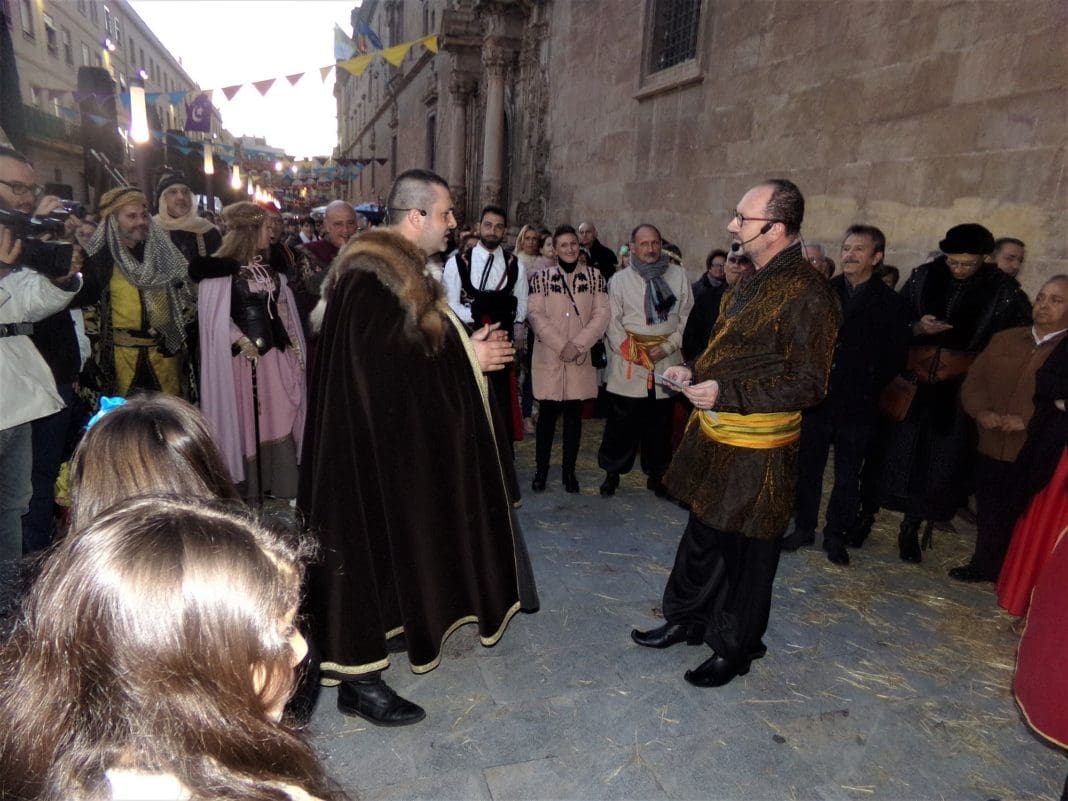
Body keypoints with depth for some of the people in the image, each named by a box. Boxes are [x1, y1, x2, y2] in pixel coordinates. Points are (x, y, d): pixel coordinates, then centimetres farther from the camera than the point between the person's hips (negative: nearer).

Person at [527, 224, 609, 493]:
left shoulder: (594, 276, 6)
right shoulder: (541, 278, 2)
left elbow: (601, 314, -1)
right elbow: (535, 315, -6)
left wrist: (578, 345, -12)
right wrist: (561, 346, -15)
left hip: (581, 359, 1)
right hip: (549, 357, -1)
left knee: (574, 415, 6)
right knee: (547, 414, 3)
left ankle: (569, 471, 16)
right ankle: (541, 470, 15)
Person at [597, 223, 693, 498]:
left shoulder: (679, 275, 5)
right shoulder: (619, 279, 3)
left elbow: (686, 318, 4)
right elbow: (613, 322, -1)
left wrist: (667, 348, -7)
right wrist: (631, 352, -12)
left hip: (666, 362, 1)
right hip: (629, 364, -1)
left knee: (660, 423, 9)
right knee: (621, 422, 3)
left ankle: (656, 475, 24)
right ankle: (612, 472, 19)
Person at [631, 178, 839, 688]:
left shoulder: (807, 293, -18)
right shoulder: (752, 283, 11)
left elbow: (809, 385, -20)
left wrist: (727, 394, -26)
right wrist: (695, 374, 6)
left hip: (756, 453, -9)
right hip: (714, 439, 9)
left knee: (744, 553, 8)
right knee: (702, 536, 21)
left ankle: (734, 649, 29)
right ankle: (686, 620, 40)